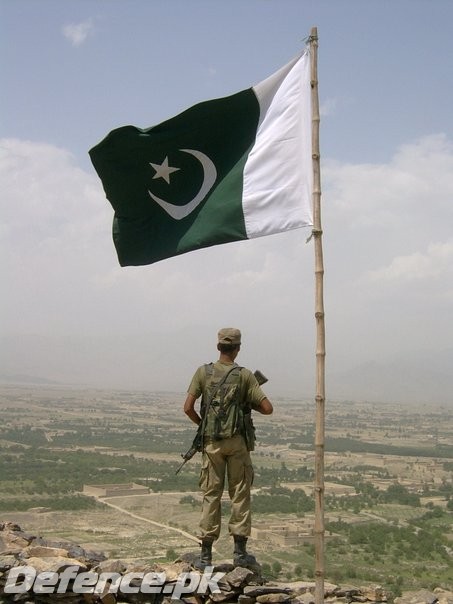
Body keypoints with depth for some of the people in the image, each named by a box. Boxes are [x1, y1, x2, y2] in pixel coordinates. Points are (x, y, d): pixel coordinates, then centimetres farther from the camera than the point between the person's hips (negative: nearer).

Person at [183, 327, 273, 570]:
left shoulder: (203, 372, 0)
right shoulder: (245, 375, -4)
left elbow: (188, 408, -4)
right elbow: (267, 409, -7)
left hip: (211, 442, 2)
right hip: (237, 441, -1)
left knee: (211, 495, 6)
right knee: (240, 494, 8)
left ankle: (206, 555, 7)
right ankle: (240, 551, 10)